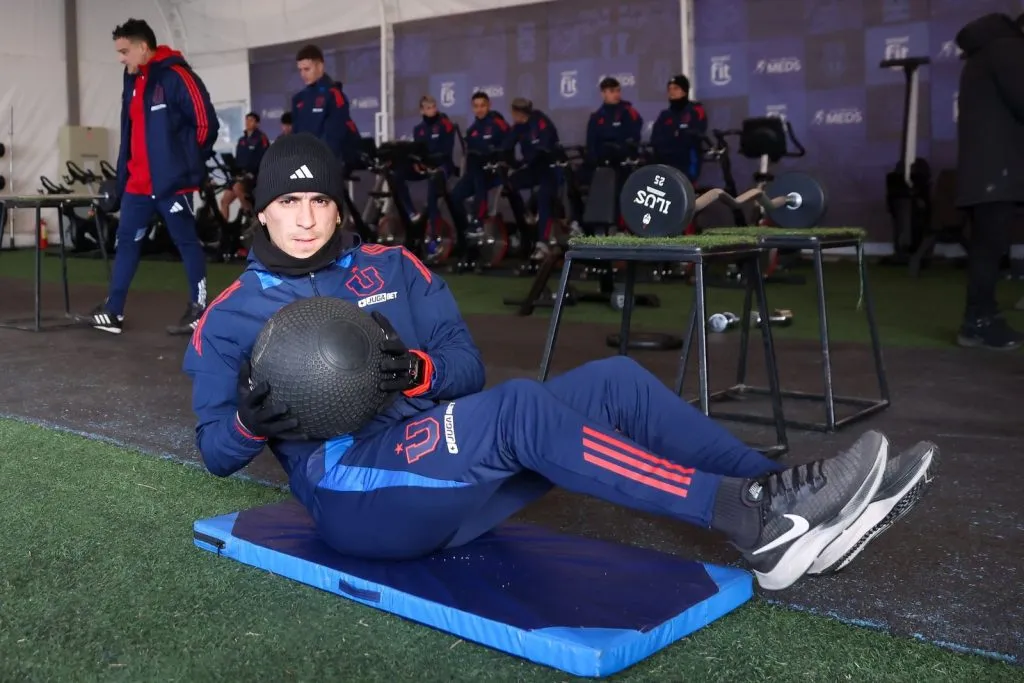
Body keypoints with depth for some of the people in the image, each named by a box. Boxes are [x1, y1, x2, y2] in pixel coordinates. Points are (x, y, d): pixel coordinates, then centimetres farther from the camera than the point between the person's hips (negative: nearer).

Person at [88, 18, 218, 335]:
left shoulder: (177, 76, -11)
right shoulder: (132, 82, 16)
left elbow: (206, 123, -13)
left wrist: (188, 163, -5)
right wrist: (124, 175, 16)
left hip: (172, 182, -9)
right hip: (137, 184, 9)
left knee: (187, 243, 1)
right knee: (126, 242, 10)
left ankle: (199, 311, 10)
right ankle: (113, 312, 16)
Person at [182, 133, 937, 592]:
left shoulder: (391, 267, 14)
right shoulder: (233, 315, 6)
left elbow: (469, 366, 9)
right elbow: (217, 451, 5)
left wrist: (414, 372, -14)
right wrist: (252, 420, -19)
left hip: (444, 469, 5)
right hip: (356, 490, -5)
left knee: (614, 380, -12)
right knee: (519, 404, -33)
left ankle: (779, 498, -16)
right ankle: (753, 517, -32)